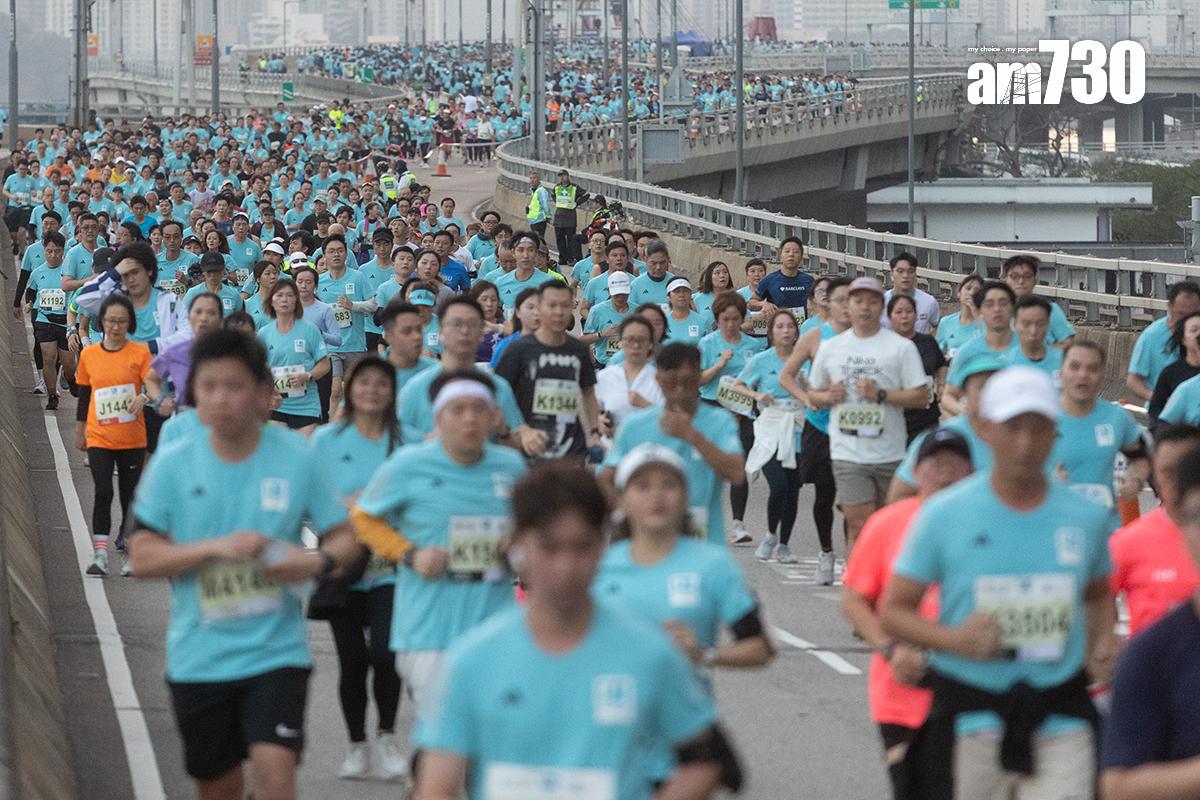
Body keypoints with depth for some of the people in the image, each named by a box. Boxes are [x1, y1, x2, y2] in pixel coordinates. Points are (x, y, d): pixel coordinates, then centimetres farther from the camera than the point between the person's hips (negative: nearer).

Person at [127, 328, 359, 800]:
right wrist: (216, 548, -19)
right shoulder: (173, 465, -3)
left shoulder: (297, 459, -4)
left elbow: (344, 539, 3)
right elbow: (142, 557, -5)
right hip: (198, 655, 2)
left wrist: (317, 562, -20)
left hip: (276, 650, -2)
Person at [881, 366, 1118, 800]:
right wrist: (953, 639, -18)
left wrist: (1103, 643, 2)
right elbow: (894, 611, 1)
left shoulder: (1087, 518, 5)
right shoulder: (944, 515, -2)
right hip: (969, 711, -1)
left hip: (1061, 714, 1)